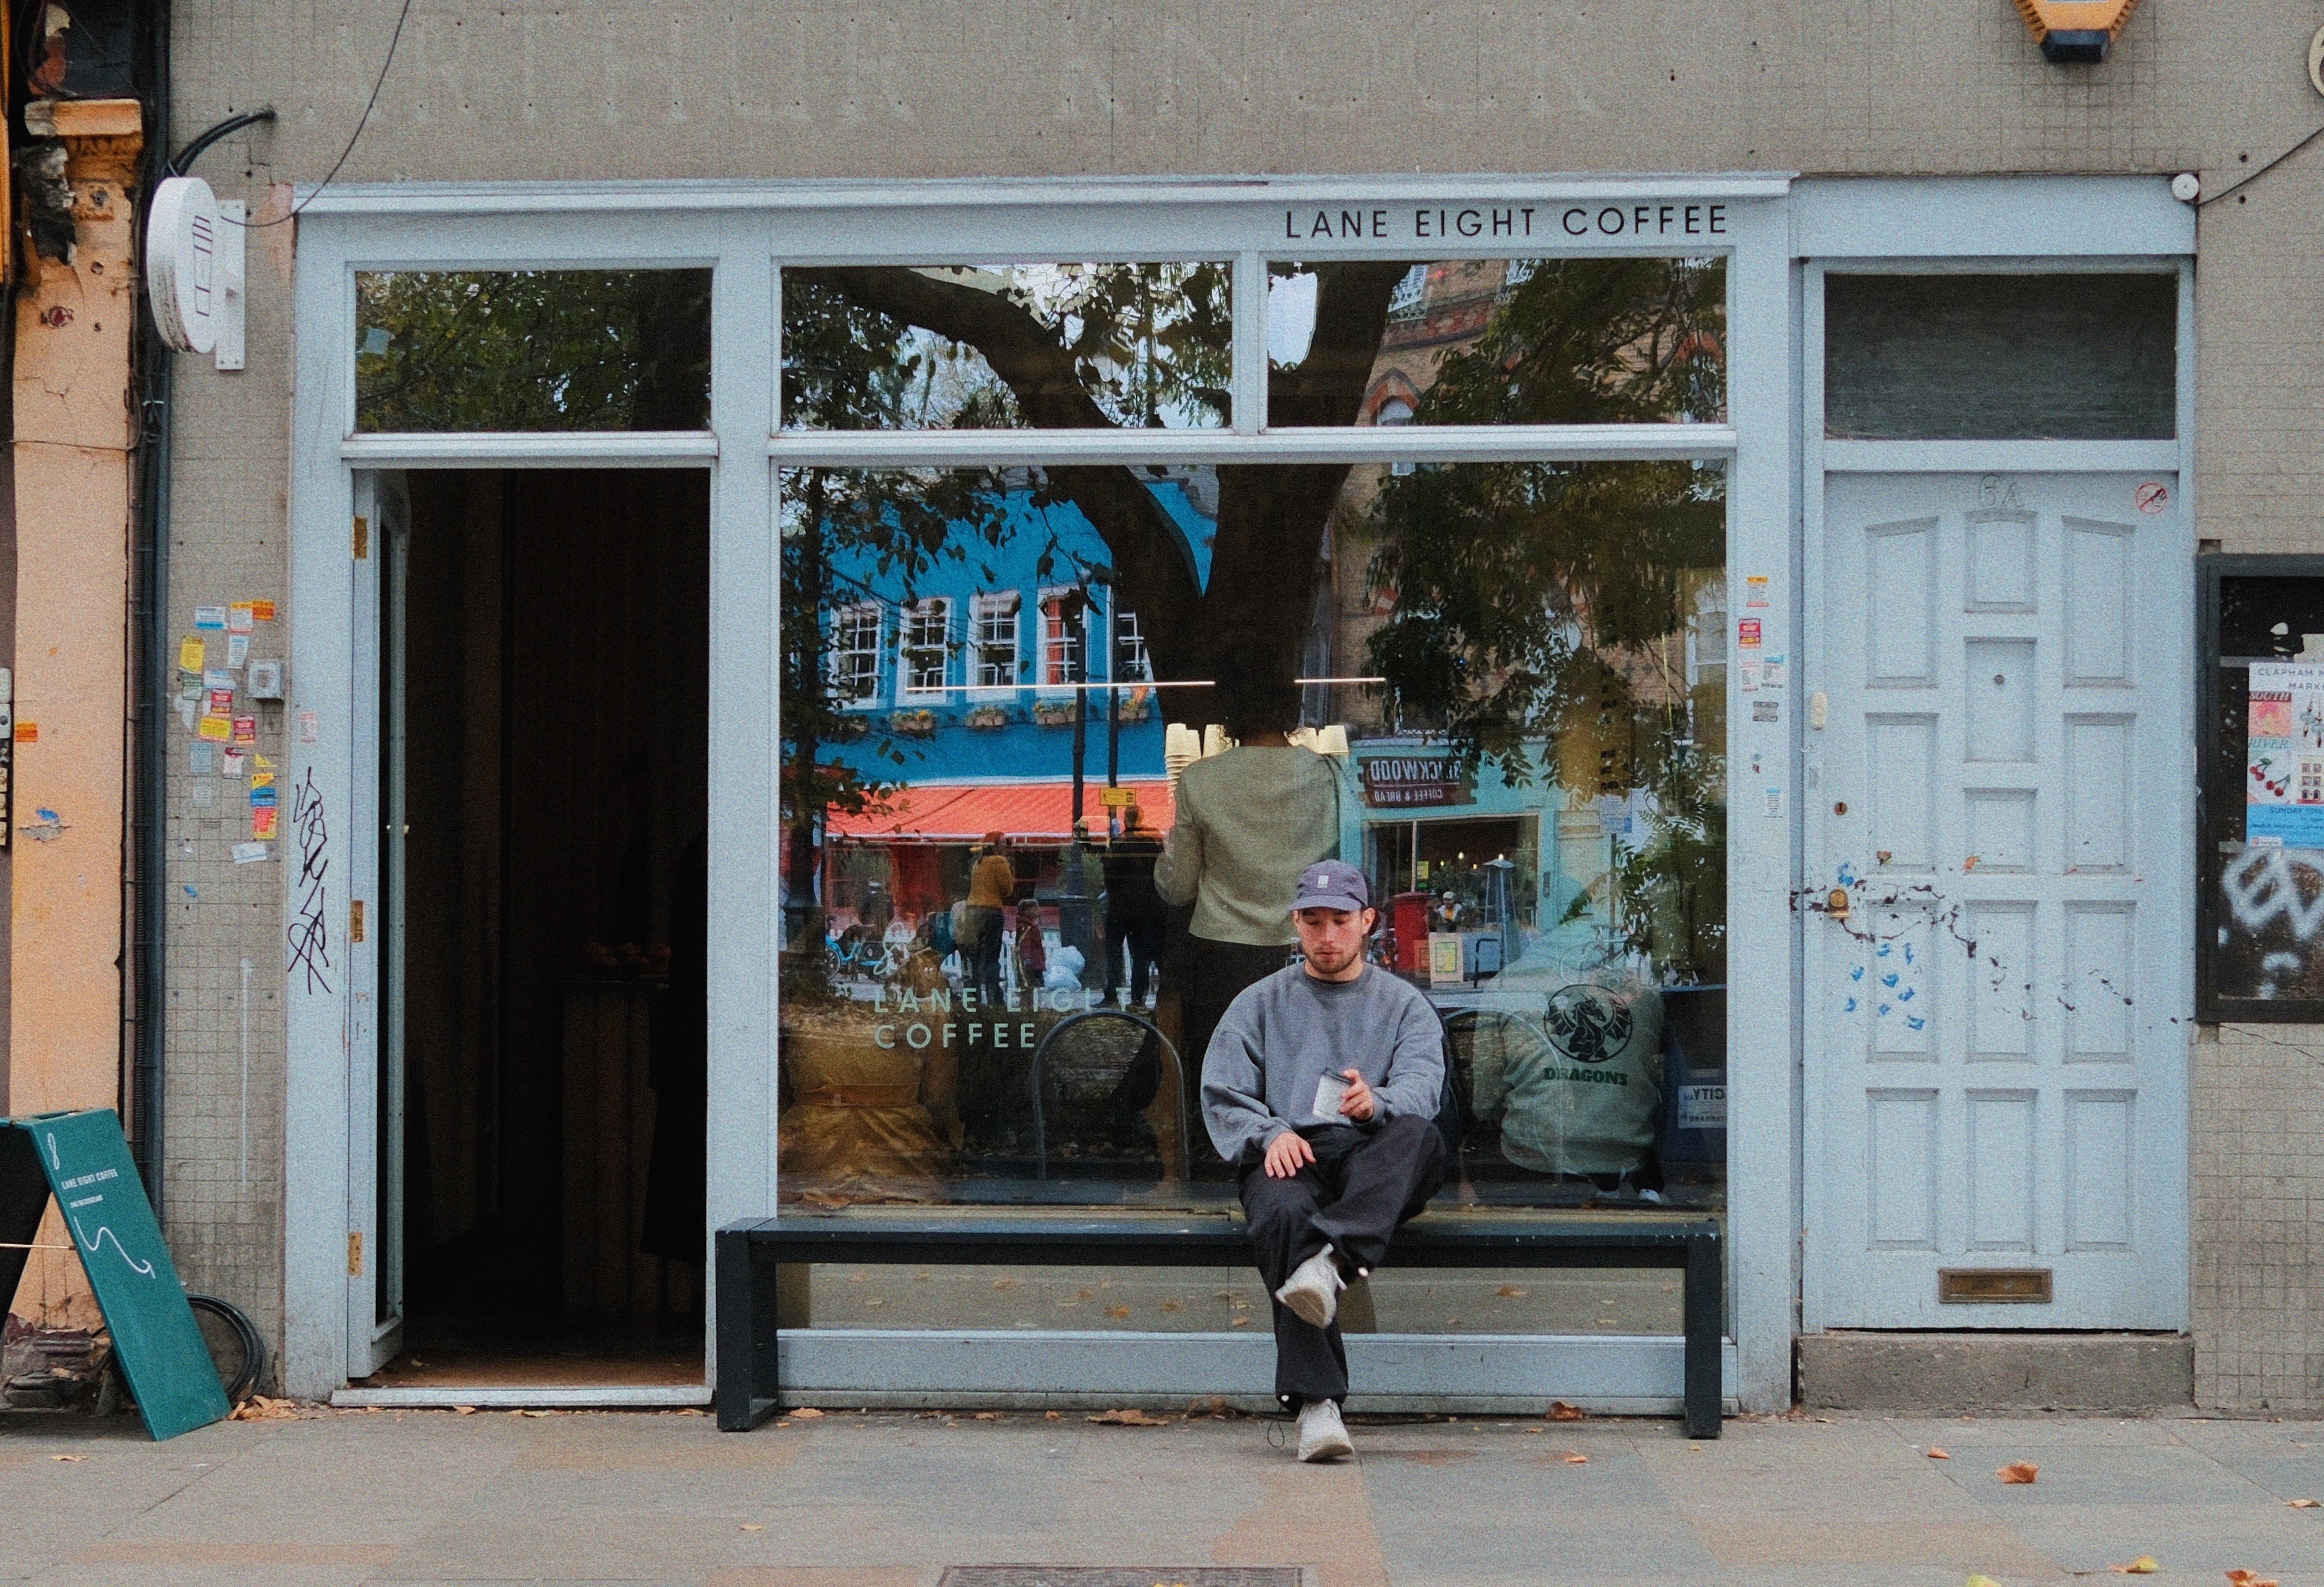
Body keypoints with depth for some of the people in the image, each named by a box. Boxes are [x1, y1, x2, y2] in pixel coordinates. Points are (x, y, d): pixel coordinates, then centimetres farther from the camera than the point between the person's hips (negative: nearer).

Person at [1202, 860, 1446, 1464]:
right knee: (1283, 1214, -37)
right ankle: (1316, 1404, -48)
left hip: (1374, 1159, 1)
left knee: (1417, 1134, -35)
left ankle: (1333, 1260, -55)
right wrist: (1270, 1133, -10)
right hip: (1290, 1155, -1)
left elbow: (1423, 1085, 2)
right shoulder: (1260, 1003, 25)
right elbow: (1222, 1093, 12)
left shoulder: (1404, 1003, 22)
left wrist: (1377, 1102, -23)